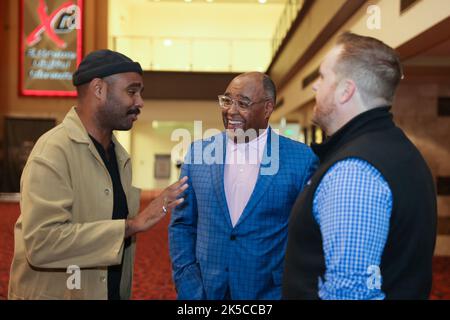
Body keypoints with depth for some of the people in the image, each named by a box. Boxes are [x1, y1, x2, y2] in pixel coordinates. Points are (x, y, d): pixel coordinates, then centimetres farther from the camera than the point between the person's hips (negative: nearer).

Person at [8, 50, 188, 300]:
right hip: (56, 292, -7)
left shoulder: (120, 156, 8)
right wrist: (131, 225, -26)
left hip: (114, 292, 7)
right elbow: (41, 242, -27)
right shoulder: (54, 150, -18)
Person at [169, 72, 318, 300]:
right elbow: (182, 225, 4)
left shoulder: (302, 159, -8)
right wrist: (188, 287, -4)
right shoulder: (199, 153, 0)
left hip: (270, 292, -2)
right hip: (204, 291, 2)